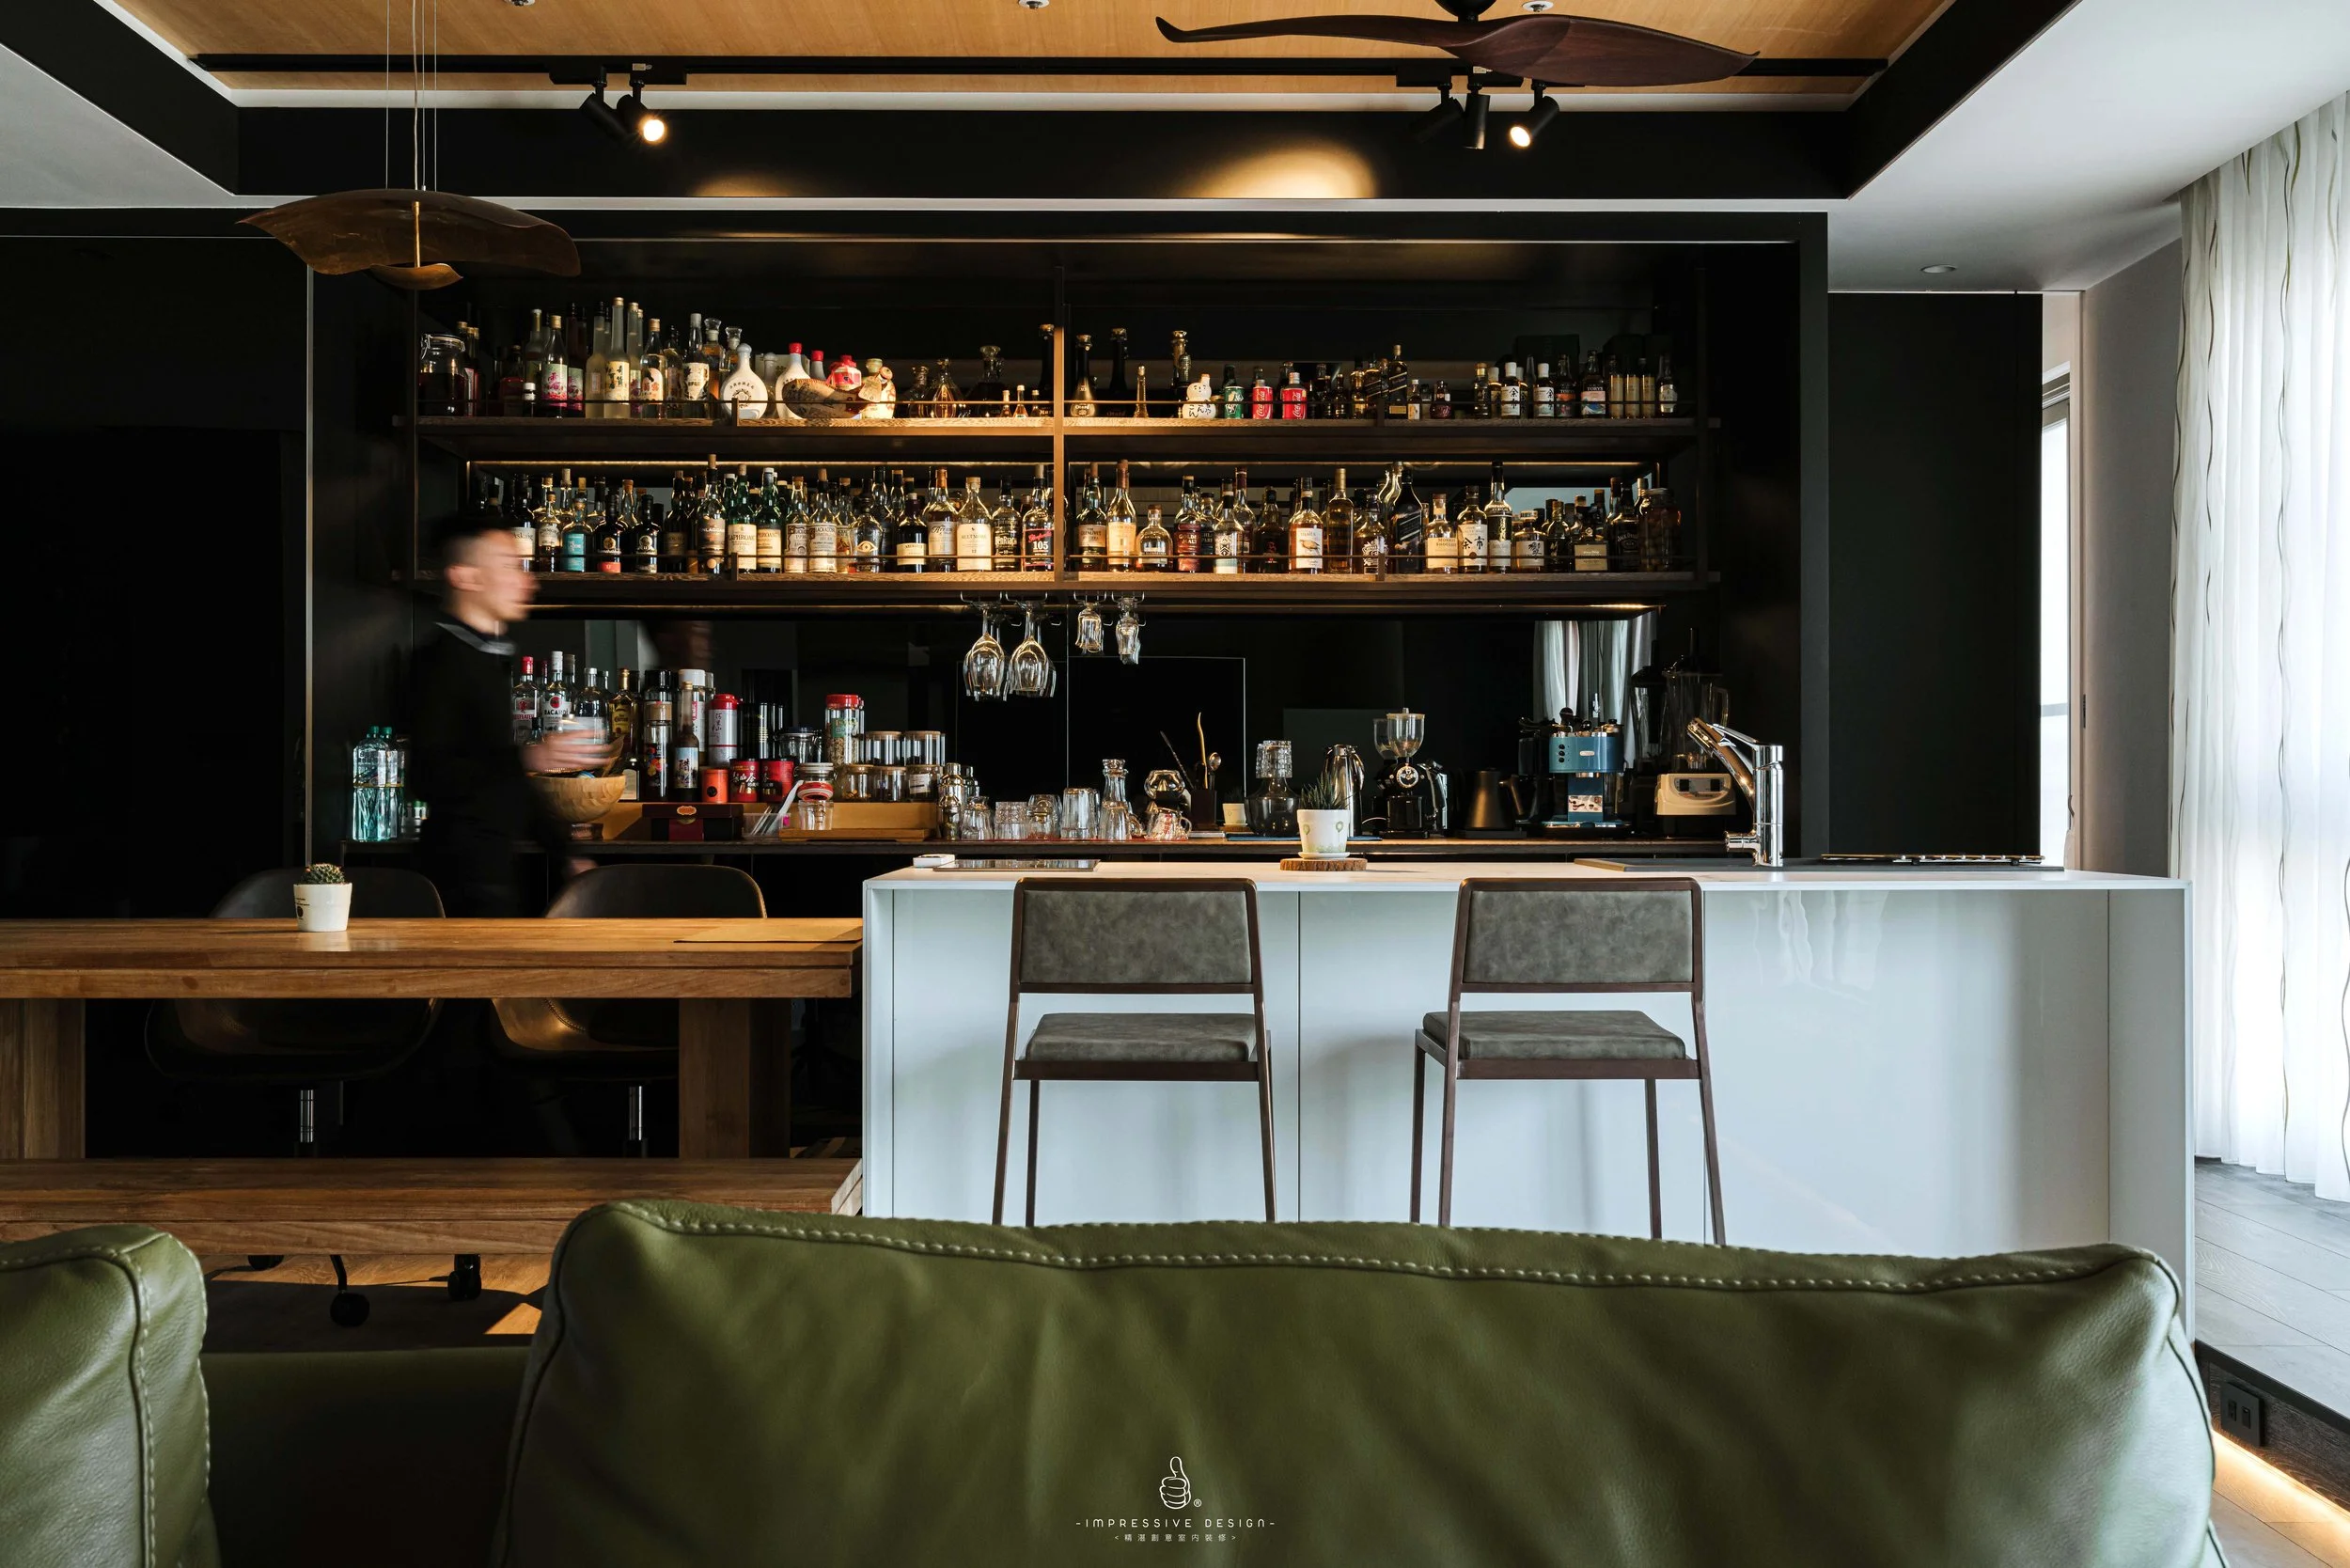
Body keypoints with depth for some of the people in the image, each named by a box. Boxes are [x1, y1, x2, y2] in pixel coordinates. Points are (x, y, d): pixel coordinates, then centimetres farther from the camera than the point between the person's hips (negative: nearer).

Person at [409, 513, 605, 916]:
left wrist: (562, 851, 23)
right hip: (465, 870, -9)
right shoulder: (442, 658, -10)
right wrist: (527, 758, -28)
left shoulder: (491, 658, 19)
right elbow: (426, 777, -21)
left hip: (497, 864, 9)